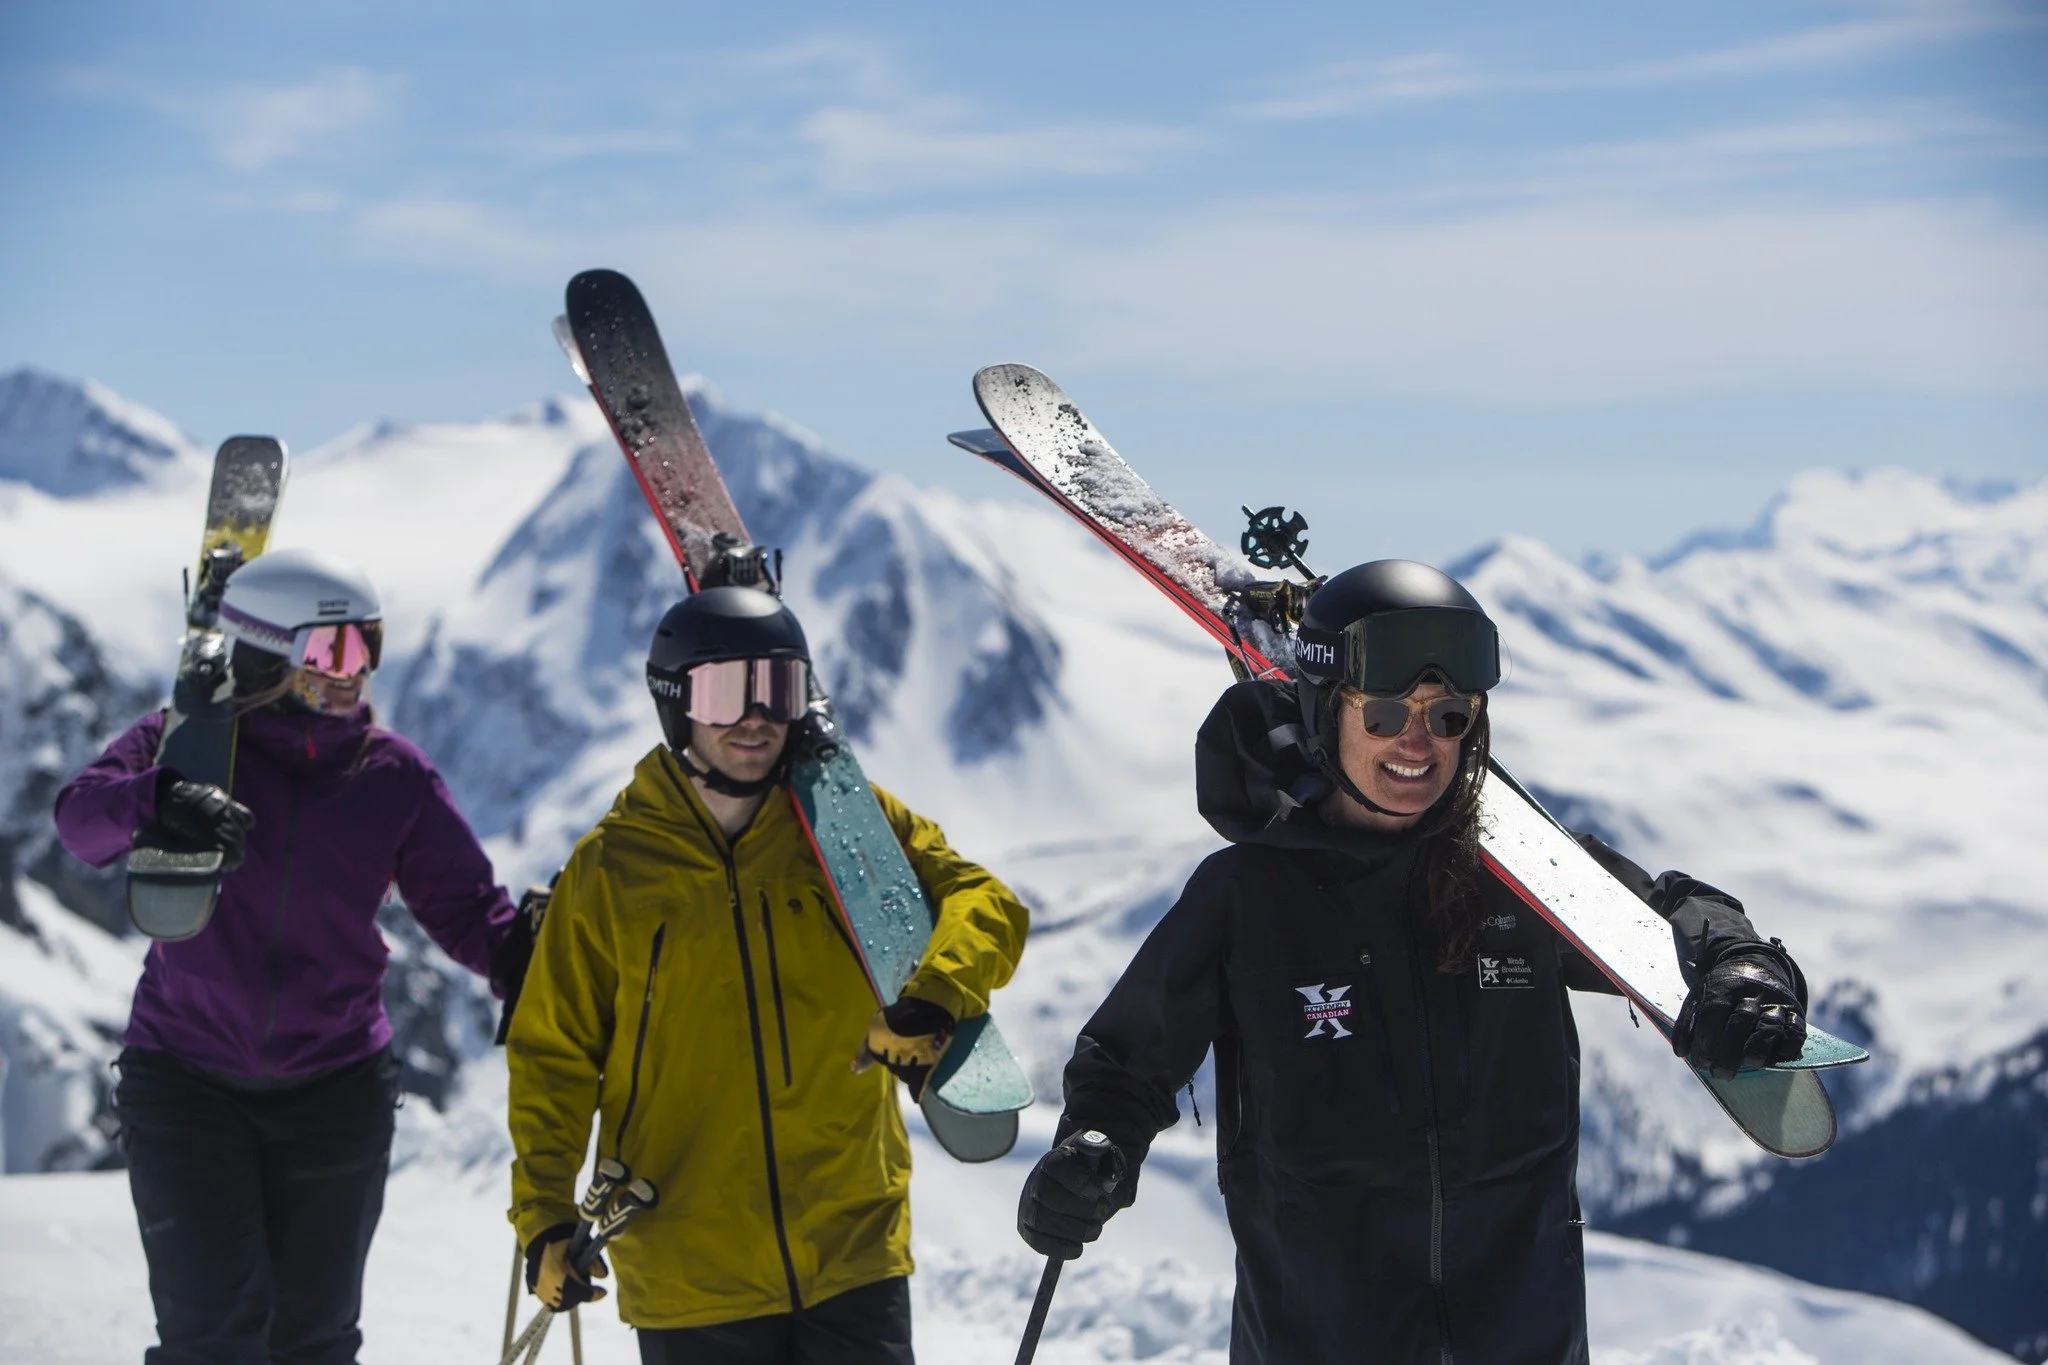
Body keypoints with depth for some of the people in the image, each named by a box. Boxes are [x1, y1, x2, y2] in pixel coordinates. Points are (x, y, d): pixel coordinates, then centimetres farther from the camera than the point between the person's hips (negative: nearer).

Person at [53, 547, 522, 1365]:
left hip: (334, 1089, 2)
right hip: (186, 1079, -2)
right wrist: (161, 801, -44)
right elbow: (82, 818, -22)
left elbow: (466, 911, 0)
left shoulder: (395, 779, 0)